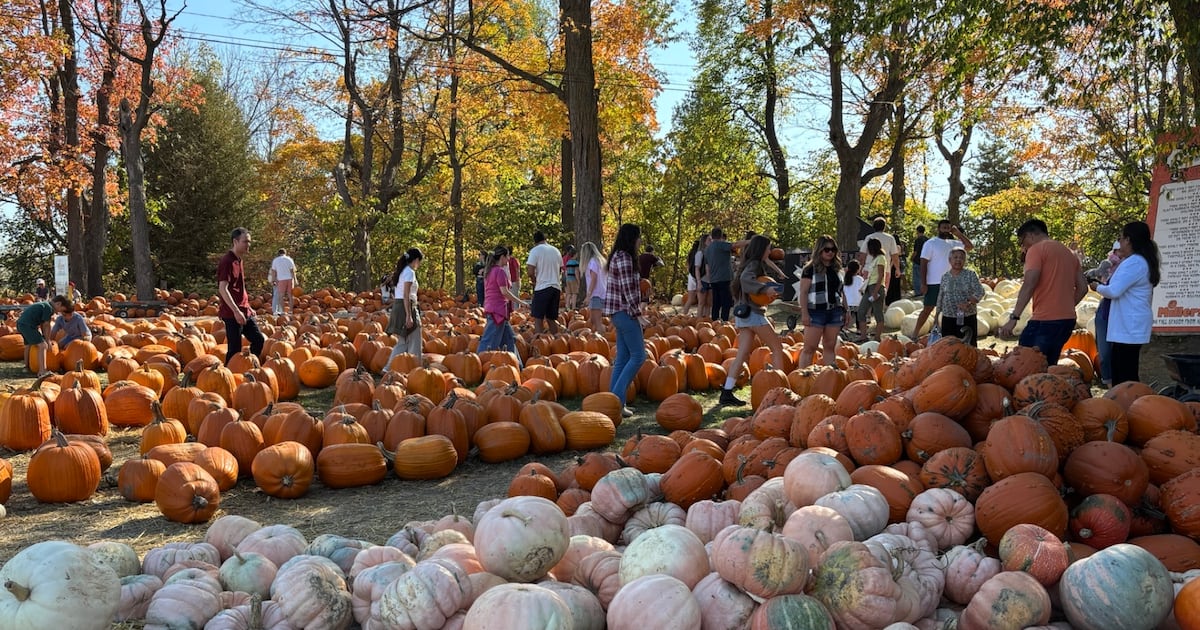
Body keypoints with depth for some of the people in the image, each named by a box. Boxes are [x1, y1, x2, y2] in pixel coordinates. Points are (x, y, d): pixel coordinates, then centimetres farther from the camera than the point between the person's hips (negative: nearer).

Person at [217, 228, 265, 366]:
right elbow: (222, 289, -22)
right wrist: (236, 311, -26)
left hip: (244, 312, 10)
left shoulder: (238, 260, 14)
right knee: (235, 349, -6)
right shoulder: (227, 261, -15)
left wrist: (248, 308, 21)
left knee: (259, 340, 13)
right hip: (232, 314, -10)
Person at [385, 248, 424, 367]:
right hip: (406, 307, -9)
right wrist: (409, 316, -22)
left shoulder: (401, 271, 16)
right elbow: (406, 295, -19)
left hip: (397, 307, 9)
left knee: (402, 342, 15)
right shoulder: (410, 272, -12)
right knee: (414, 343, 0)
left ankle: (389, 368, 12)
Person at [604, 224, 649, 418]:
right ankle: (617, 397, -8)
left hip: (620, 312, 10)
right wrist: (638, 315, -17)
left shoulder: (619, 256, 17)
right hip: (625, 312, -10)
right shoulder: (624, 258, -14)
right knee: (638, 356, -7)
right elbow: (627, 289, -19)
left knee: (623, 358, 11)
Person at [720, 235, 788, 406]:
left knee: (742, 354, 2)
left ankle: (727, 393, -4)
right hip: (753, 314, -9)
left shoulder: (749, 264, 19)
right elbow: (746, 279, -29)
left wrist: (769, 293, 3)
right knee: (777, 348, 4)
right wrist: (765, 289, -36)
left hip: (744, 314, 9)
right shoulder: (755, 264, -10)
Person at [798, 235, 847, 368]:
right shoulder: (810, 269, -4)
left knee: (830, 347, 9)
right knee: (809, 347, -6)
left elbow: (841, 291, 20)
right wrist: (804, 313, -14)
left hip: (834, 311, 6)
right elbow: (803, 292, -8)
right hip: (816, 312, -5)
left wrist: (845, 310, 15)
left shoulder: (836, 269, 14)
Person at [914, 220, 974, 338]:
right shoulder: (930, 243, -6)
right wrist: (923, 283, -15)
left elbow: (970, 246, 12)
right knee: (928, 308, -4)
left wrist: (958, 233, 4)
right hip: (934, 283, -6)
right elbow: (923, 263, -10)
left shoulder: (953, 243, 10)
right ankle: (916, 333, 3)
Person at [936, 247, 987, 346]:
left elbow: (980, 292, -10)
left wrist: (969, 303, -26)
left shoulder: (971, 275, 0)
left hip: (967, 318, -2)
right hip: (948, 318, 2)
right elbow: (940, 298, 13)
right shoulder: (945, 277, 7)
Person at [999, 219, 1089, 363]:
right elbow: (1082, 288, 18)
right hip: (1068, 320, 8)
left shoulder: (1036, 250, -5)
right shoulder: (1069, 253, 20)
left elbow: (1029, 285, -17)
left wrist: (1013, 318, -19)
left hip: (1045, 320, -8)